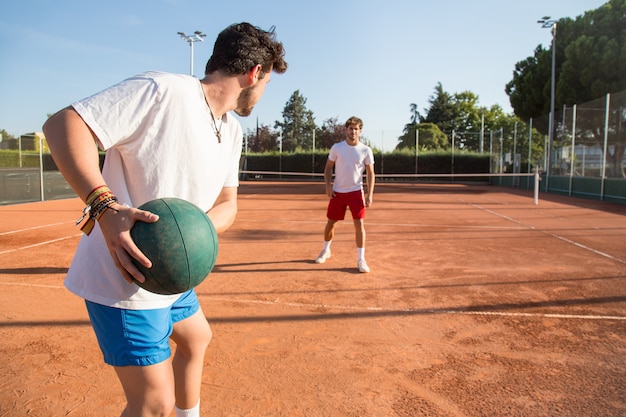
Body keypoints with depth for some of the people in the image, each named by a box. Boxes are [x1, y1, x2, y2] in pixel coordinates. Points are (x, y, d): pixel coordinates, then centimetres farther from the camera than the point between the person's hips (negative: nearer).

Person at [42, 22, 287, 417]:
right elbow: (62, 123, -22)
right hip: (126, 280, -9)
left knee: (197, 339, 27)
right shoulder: (162, 90, -19)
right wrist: (105, 207, -36)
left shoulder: (232, 131, 8)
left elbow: (228, 203, 7)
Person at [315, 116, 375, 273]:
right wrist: (328, 185, -6)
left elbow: (370, 173, -1)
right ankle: (326, 250, 34)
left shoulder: (366, 150, -4)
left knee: (359, 224, -10)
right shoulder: (336, 147, -1)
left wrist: (370, 194, -10)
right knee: (330, 223, 9)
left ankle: (361, 259, 0)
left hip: (356, 192, -1)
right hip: (337, 192, 1)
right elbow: (328, 167, 8)